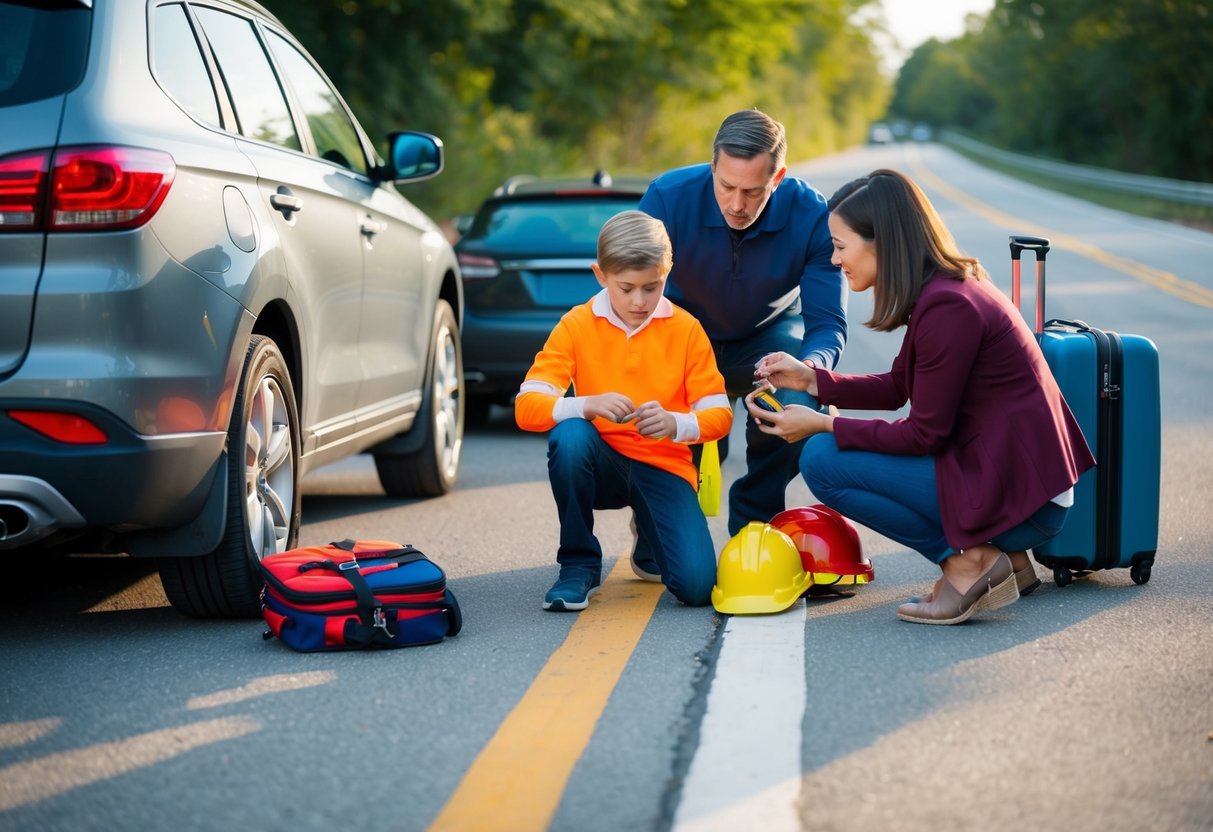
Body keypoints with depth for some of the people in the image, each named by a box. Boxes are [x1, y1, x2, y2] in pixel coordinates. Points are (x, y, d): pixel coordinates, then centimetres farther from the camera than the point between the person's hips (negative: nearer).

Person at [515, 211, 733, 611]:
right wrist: (587, 405, -34)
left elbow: (719, 416, -6)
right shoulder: (576, 325, -5)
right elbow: (526, 407, -14)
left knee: (697, 586, -22)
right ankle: (578, 563, -14)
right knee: (569, 435, -36)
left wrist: (675, 424, -29)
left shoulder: (686, 329, -3)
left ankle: (649, 531, 17)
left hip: (663, 466, 0)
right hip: (601, 463, 0)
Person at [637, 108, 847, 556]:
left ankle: (752, 525, -1)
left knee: (800, 408, -31)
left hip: (768, 334, 1)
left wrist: (808, 366, -47)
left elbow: (826, 322, -22)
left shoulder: (812, 216, -26)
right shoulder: (668, 197, -27)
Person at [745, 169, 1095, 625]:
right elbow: (898, 387, 18)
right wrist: (811, 379, 9)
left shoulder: (946, 307, -21)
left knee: (823, 459, -11)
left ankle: (967, 561, -6)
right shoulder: (945, 285, 9)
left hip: (1020, 497, -10)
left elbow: (924, 434, -16)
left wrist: (822, 424, -9)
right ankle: (997, 559, 14)